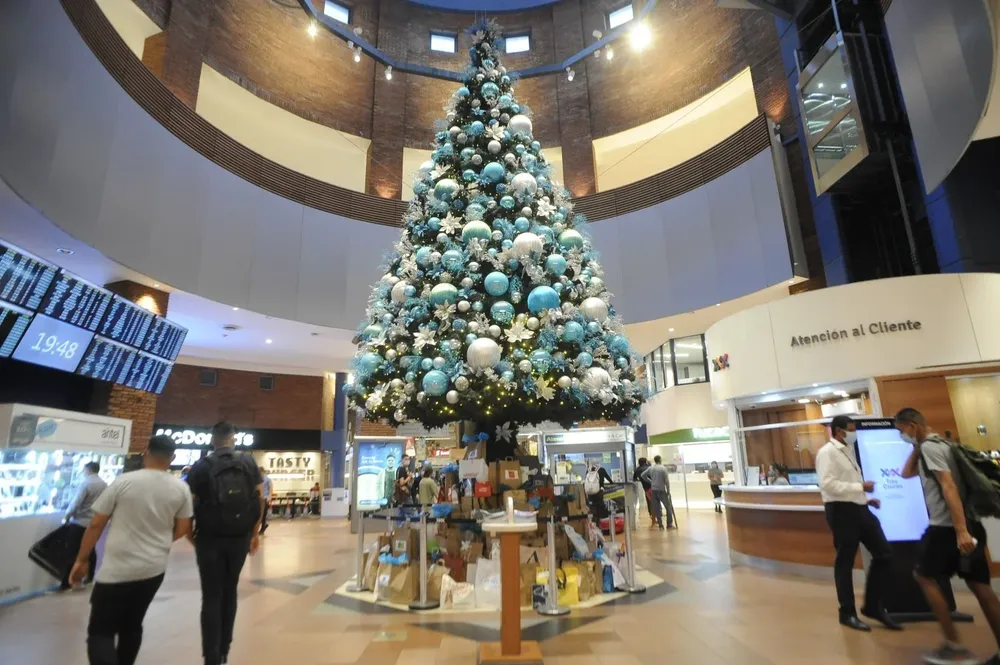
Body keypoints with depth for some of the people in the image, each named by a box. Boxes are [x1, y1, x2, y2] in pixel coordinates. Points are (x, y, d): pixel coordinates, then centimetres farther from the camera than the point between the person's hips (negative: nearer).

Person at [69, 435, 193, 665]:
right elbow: (182, 529, 3)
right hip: (154, 569, 4)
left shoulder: (123, 481, -12)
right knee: (132, 627, 22)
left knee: (100, 632, 3)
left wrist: (82, 560, 7)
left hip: (117, 570, -4)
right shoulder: (181, 489, -5)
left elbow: (95, 525, -6)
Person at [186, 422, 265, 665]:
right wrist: (255, 531, 10)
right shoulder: (249, 463, 0)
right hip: (240, 537, 2)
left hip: (209, 538, -2)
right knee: (230, 591, 19)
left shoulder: (201, 466, -5)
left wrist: (190, 532, 10)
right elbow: (260, 498, -1)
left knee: (212, 597, 5)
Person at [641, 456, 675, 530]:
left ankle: (660, 525, 8)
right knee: (669, 507, 8)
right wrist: (668, 490, 0)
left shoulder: (651, 468, 5)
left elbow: (643, 475, 10)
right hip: (661, 490, -4)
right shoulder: (663, 468, -8)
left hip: (653, 490, 5)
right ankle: (669, 524, 8)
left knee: (657, 508, 8)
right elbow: (666, 481, -10)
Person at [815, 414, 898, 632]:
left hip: (859, 508, 9)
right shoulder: (827, 452, -13)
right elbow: (828, 485, -22)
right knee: (845, 562, 4)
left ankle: (873, 606, 24)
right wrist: (861, 487, -18)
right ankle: (848, 613, 19)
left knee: (884, 554, 10)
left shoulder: (848, 450, 16)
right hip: (841, 511, -9)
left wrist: (866, 498, 8)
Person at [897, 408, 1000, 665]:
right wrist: (916, 447, 15)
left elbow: (949, 486, -22)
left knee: (925, 577, 3)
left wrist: (960, 531, -26)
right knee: (979, 585, 9)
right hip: (969, 523, 9)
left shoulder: (929, 447, -12)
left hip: (948, 526, -9)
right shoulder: (936, 444, 18)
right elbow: (906, 473, 23)